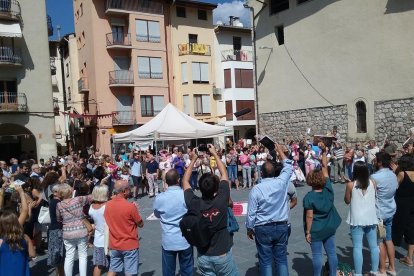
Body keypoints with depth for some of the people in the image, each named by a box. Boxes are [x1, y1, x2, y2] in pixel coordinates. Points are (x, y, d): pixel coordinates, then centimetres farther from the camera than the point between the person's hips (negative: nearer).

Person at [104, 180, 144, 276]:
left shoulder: (107, 205, -3)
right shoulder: (130, 206, -20)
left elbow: (110, 221, 10)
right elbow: (141, 224, -9)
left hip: (114, 245, 5)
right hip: (130, 246, -5)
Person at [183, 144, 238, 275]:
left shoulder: (193, 203, -18)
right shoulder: (221, 200, -21)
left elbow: (185, 181, 0)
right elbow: (224, 173, -7)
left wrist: (193, 160, 4)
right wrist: (215, 153, 3)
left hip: (203, 256, 2)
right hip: (222, 254, -2)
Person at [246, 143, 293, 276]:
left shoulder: (256, 189, -15)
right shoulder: (281, 182, -8)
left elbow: (251, 212, -10)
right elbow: (288, 167, 12)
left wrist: (249, 228, 5)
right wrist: (280, 150, 23)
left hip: (263, 229, -3)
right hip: (282, 227, 3)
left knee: (265, 260, 9)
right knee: (281, 258, 15)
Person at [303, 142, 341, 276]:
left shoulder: (309, 197, -19)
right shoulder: (328, 189, -7)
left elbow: (309, 217, -18)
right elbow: (325, 166, -3)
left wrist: (308, 232, -9)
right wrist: (324, 151, -3)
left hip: (316, 230, -5)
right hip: (329, 228, 5)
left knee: (317, 255, 5)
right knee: (331, 252, 14)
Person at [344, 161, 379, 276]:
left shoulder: (351, 185, -11)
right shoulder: (372, 183, -2)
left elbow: (347, 201, 0)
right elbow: (373, 197, 13)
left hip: (357, 220, -3)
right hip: (371, 218, 4)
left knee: (357, 247, 2)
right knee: (374, 246, 15)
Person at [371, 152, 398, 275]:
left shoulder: (375, 177, -22)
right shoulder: (393, 175, 2)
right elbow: (395, 190, 14)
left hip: (378, 213, -7)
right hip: (390, 211, 7)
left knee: (380, 242, 3)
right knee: (389, 239, 17)